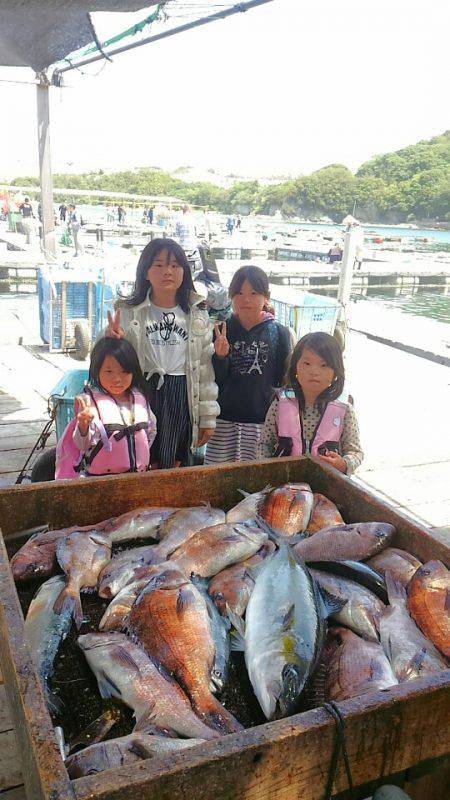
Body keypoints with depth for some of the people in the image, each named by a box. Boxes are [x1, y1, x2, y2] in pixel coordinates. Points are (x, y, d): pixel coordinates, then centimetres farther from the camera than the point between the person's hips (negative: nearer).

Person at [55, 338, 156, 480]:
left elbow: (151, 429, 19)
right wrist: (83, 426, -34)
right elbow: (82, 444, -16)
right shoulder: (90, 400, -12)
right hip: (99, 477, -4)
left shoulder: (139, 398, 3)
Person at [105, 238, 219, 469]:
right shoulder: (129, 311, 1)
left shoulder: (197, 314, 7)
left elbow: (206, 369, 7)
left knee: (176, 466, 9)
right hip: (143, 397, -1)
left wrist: (208, 417, 6)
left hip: (182, 401, 2)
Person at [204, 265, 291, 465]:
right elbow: (213, 380, 2)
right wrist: (220, 357, -16)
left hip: (263, 420, 0)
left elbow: (284, 380, 7)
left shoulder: (279, 333, 2)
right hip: (224, 419, 1)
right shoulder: (222, 330, 2)